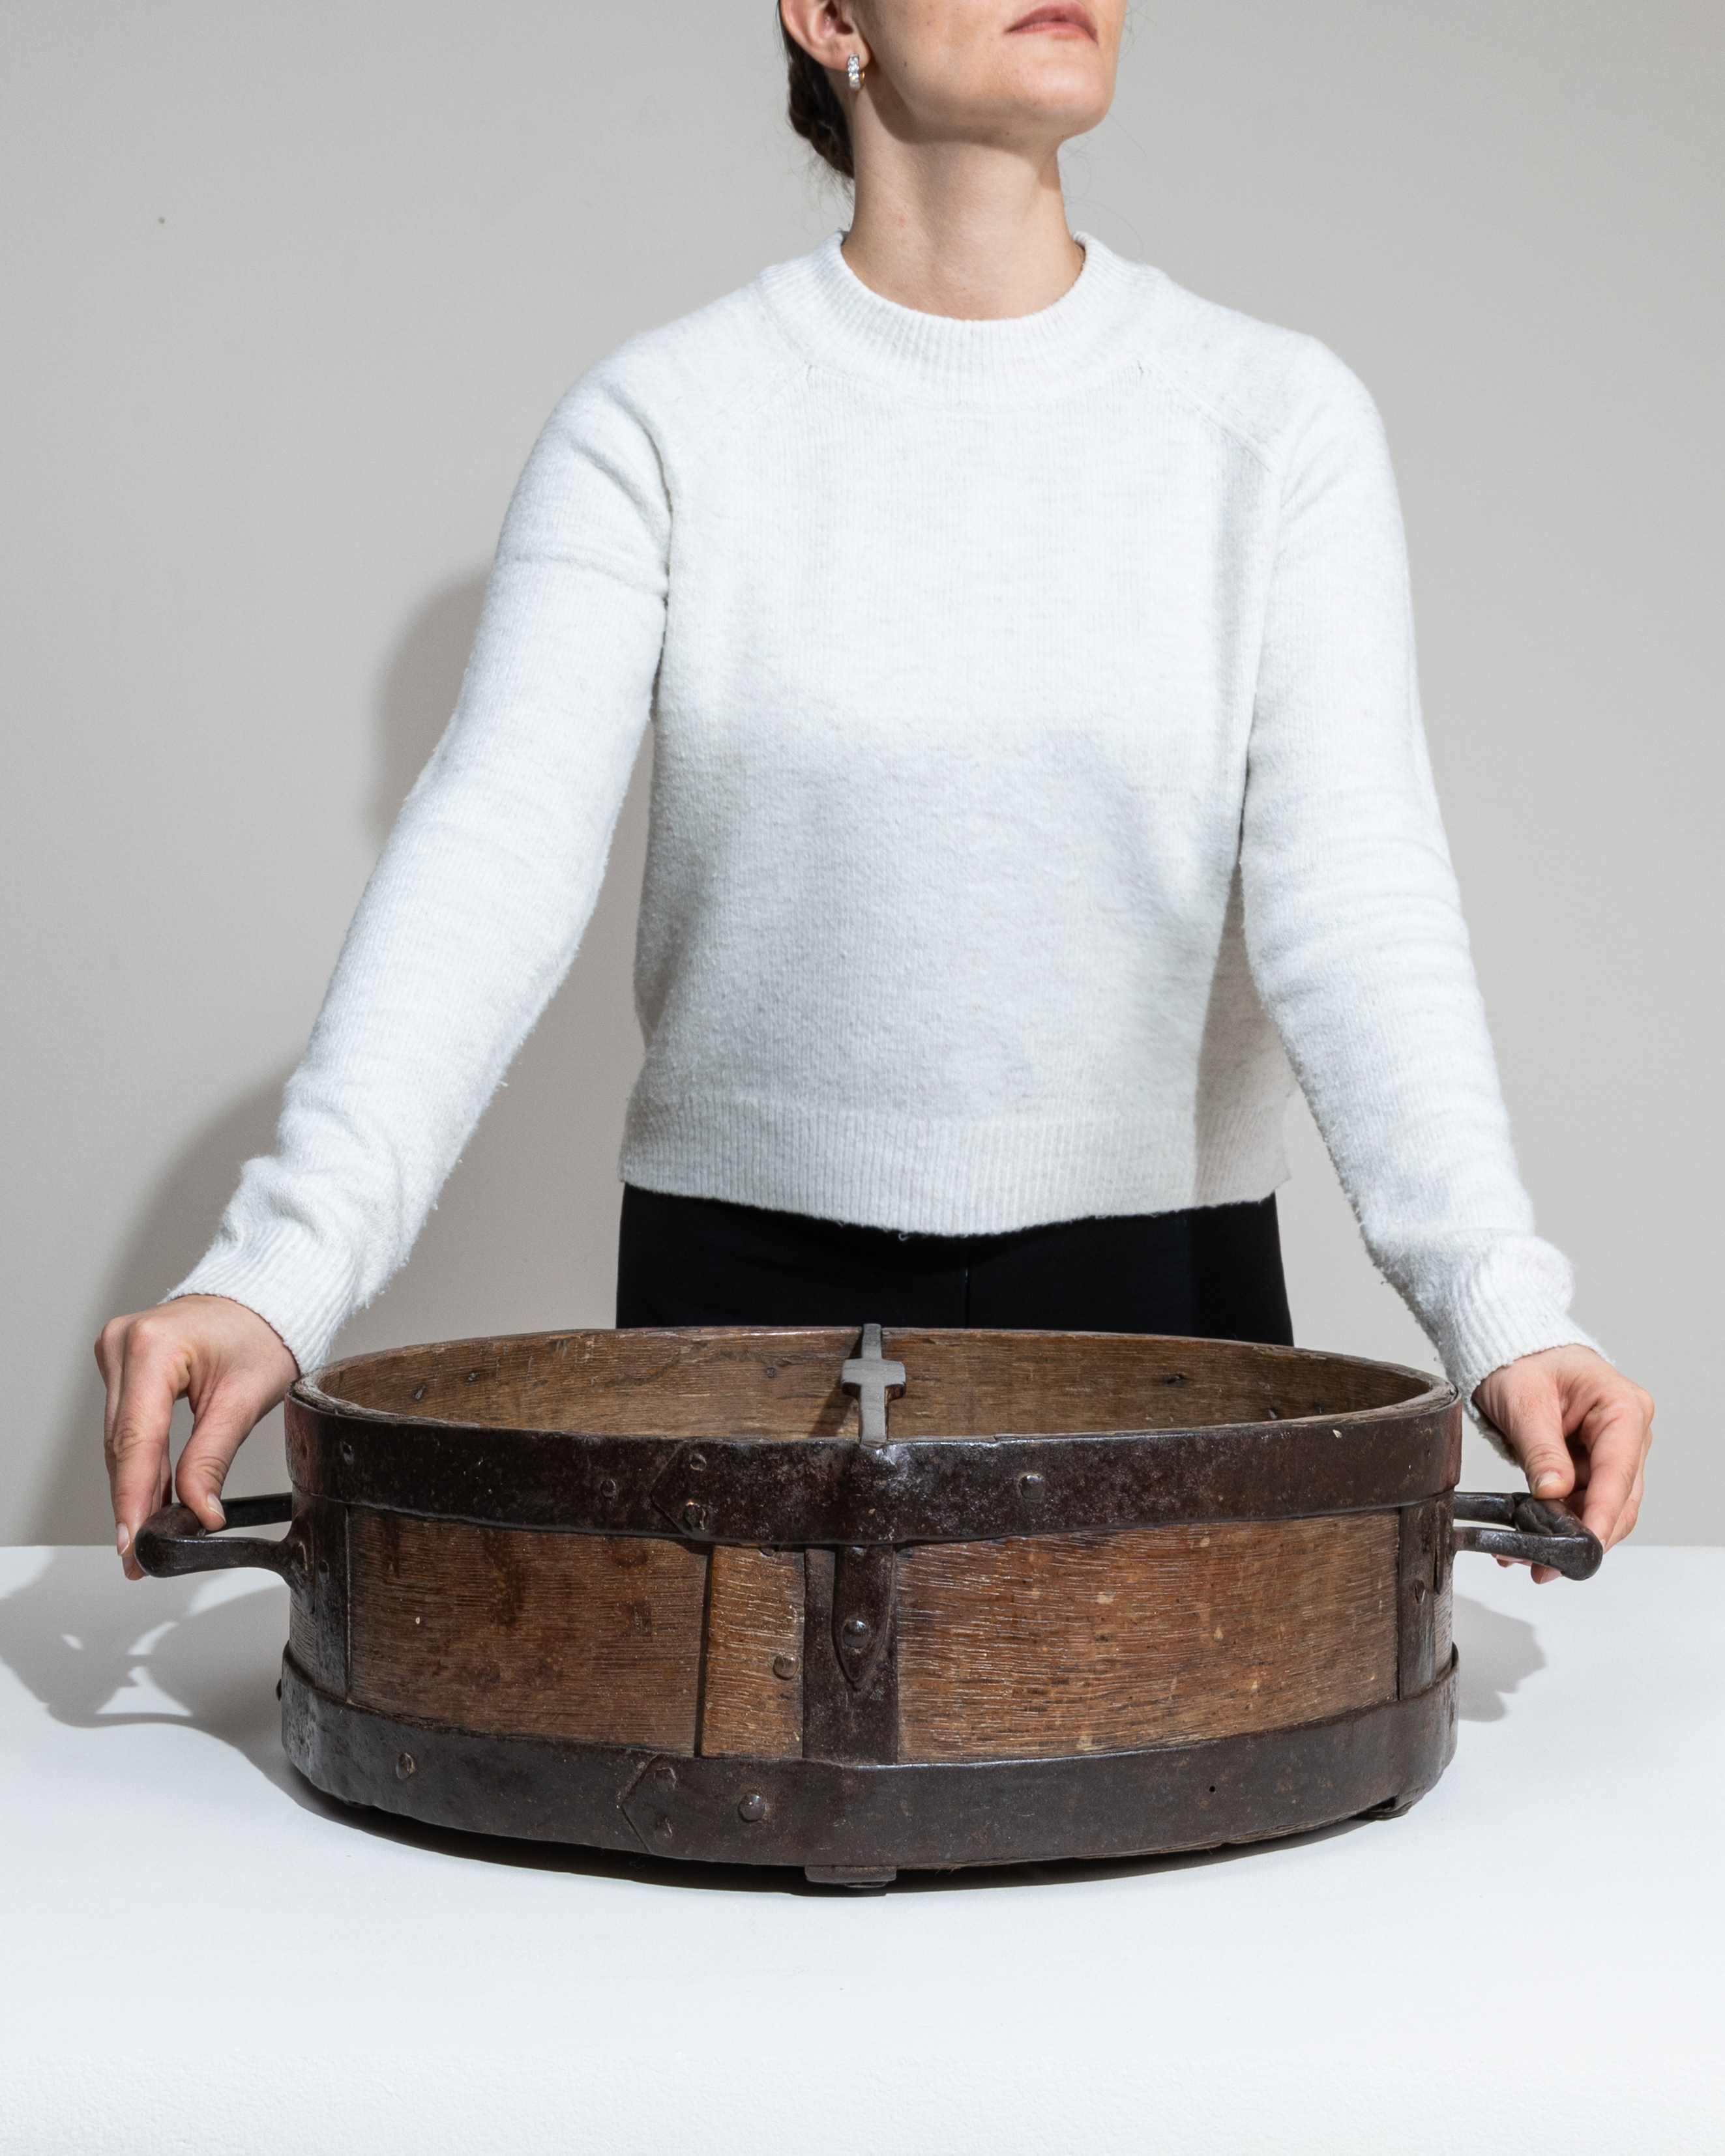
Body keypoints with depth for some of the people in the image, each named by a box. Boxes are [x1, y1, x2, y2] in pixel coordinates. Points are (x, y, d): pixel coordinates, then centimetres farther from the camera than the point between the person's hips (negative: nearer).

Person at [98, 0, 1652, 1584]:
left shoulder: (1278, 422, -1)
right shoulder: (658, 423, -4)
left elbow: (1358, 894, -11)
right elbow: (498, 854, -15)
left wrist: (1498, 1302, -25)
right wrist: (284, 1265, -29)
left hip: (1161, 1277, 1)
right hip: (748, 1275, -1)